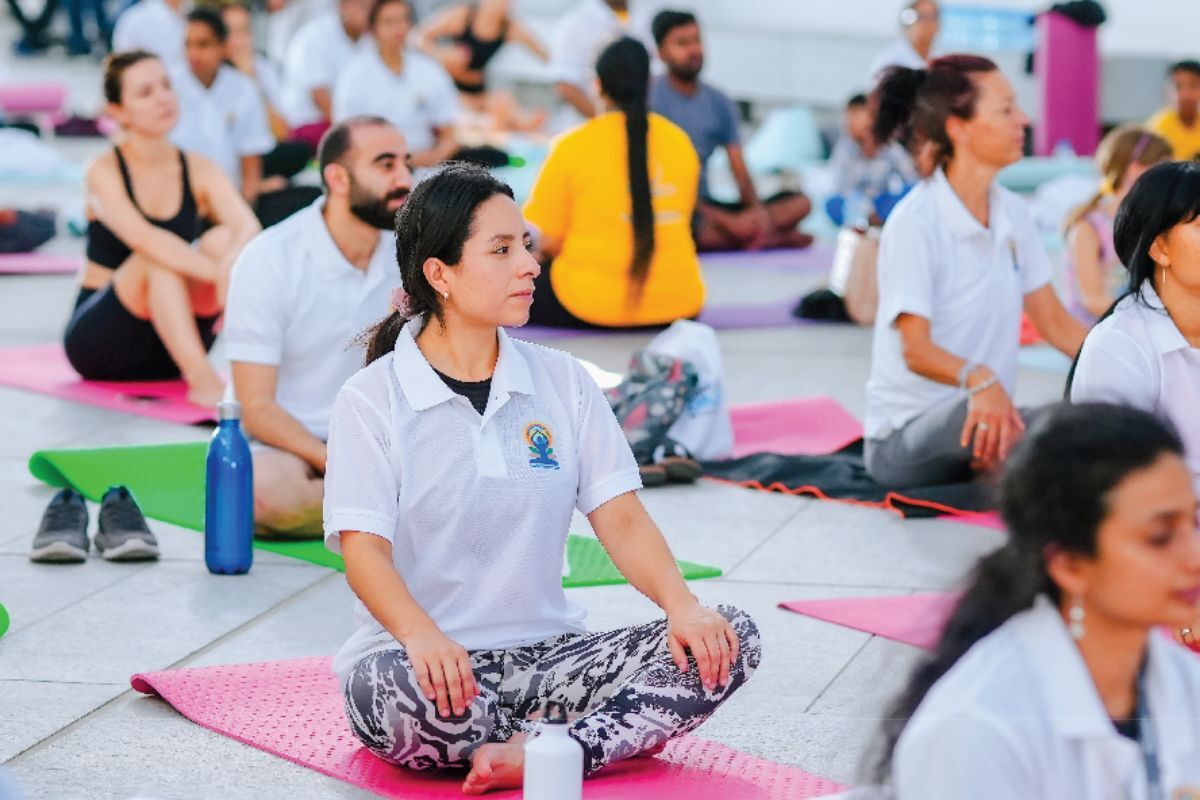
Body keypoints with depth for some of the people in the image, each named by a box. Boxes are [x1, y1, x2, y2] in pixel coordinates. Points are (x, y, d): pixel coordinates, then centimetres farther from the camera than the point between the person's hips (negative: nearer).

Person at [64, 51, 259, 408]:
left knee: (222, 239, -21)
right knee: (158, 258, -32)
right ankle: (201, 380, -43)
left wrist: (232, 263, -43)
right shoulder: (105, 171, -11)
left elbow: (249, 227, -19)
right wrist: (218, 274, -45)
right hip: (98, 338, -3)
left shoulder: (200, 170, -1)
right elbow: (142, 237, -30)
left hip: (167, 348, 3)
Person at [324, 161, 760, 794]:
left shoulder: (563, 381, 10)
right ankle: (620, 733, -17)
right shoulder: (372, 399, -3)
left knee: (729, 641, -17)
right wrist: (422, 636, -36)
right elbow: (364, 550, -14)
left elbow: (621, 518, 3)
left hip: (544, 654, 4)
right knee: (405, 686, -41)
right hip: (436, 662, -4)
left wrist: (682, 605, -17)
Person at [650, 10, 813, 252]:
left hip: (707, 206, 7)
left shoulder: (718, 103, 11)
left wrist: (757, 209, -16)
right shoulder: (651, 98, -9)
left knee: (799, 203, -6)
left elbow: (740, 172, 7)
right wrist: (728, 221, -19)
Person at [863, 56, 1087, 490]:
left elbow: (1055, 322, 11)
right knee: (974, 416, -40)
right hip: (904, 437, -5)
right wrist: (978, 379, -44)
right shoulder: (915, 222, -14)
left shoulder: (1014, 214, 8)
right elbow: (915, 349, -22)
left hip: (990, 418, 6)